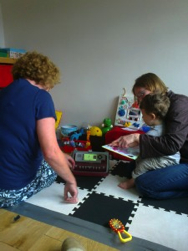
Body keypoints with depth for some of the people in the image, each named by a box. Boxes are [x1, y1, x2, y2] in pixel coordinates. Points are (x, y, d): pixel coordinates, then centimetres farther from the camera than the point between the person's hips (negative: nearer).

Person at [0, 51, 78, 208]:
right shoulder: (41, 97, -13)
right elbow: (51, 153, -22)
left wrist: (60, 156, 25)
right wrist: (71, 181, -2)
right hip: (15, 189, -6)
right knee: (54, 165, 22)